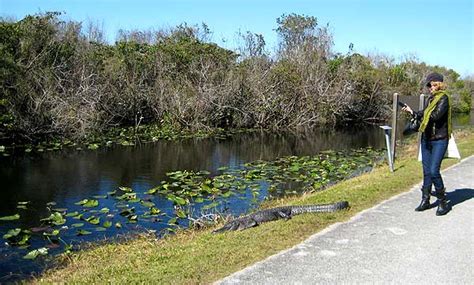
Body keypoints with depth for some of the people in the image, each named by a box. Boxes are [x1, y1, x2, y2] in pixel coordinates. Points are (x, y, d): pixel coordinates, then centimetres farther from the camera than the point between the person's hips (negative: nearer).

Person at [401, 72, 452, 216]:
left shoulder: (443, 98, -10)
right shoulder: (431, 98, 14)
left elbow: (436, 115, -22)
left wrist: (420, 114, -6)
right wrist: (412, 111, 1)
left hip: (439, 140, -7)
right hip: (426, 139, 7)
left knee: (434, 171, -11)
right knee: (426, 171, 9)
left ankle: (443, 202, 4)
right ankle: (425, 201, 17)